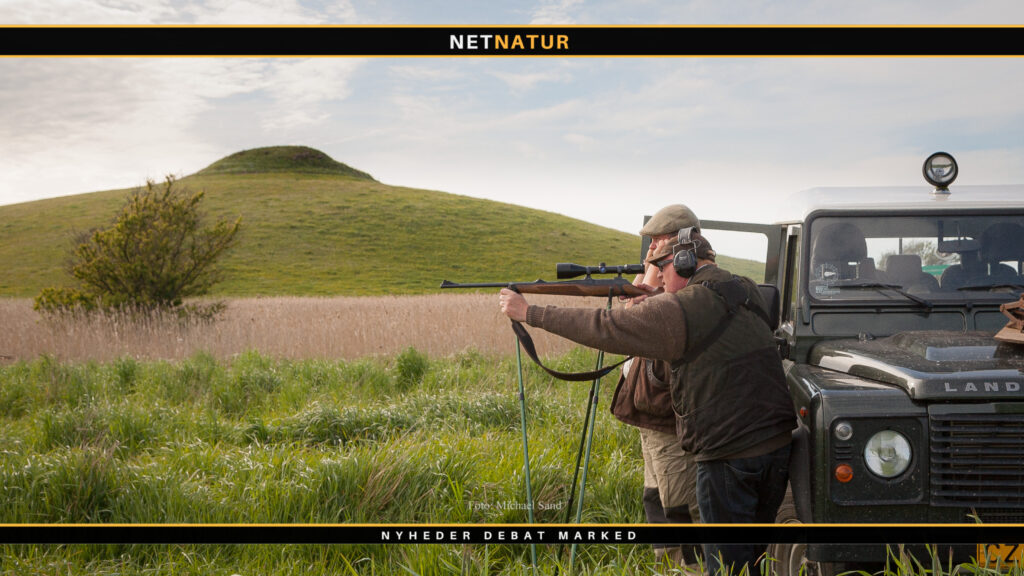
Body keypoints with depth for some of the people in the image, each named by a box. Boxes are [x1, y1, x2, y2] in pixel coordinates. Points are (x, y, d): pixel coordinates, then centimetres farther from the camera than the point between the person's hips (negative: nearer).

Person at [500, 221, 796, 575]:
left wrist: (529, 313, -3)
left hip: (729, 456, -8)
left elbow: (603, 330, -11)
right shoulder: (747, 293, 9)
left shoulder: (679, 309, -14)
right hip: (777, 449, 8)